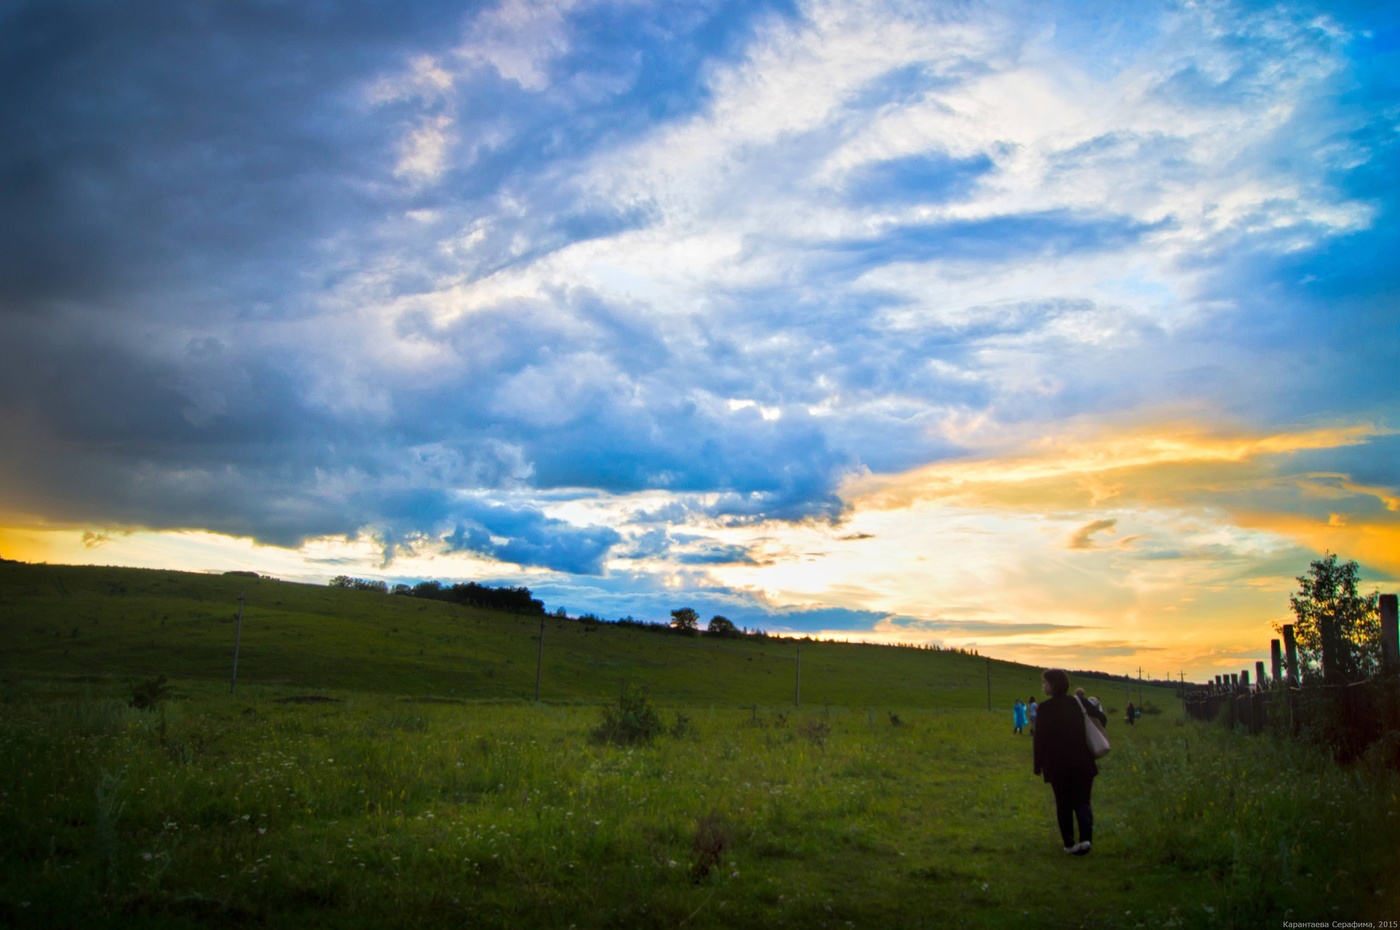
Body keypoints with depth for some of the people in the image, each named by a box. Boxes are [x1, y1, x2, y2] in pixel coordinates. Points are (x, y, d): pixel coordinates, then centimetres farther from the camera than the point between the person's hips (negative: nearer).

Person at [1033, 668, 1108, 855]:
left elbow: (1040, 738, -8)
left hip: (1057, 765, -2)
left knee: (1063, 804, 10)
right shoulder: (1079, 703, 3)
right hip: (1082, 762, 2)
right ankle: (1086, 838, -16)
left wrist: (1038, 764, 0)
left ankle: (1069, 844, 9)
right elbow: (1101, 719, 7)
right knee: (1082, 801, 4)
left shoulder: (1045, 708, -8)